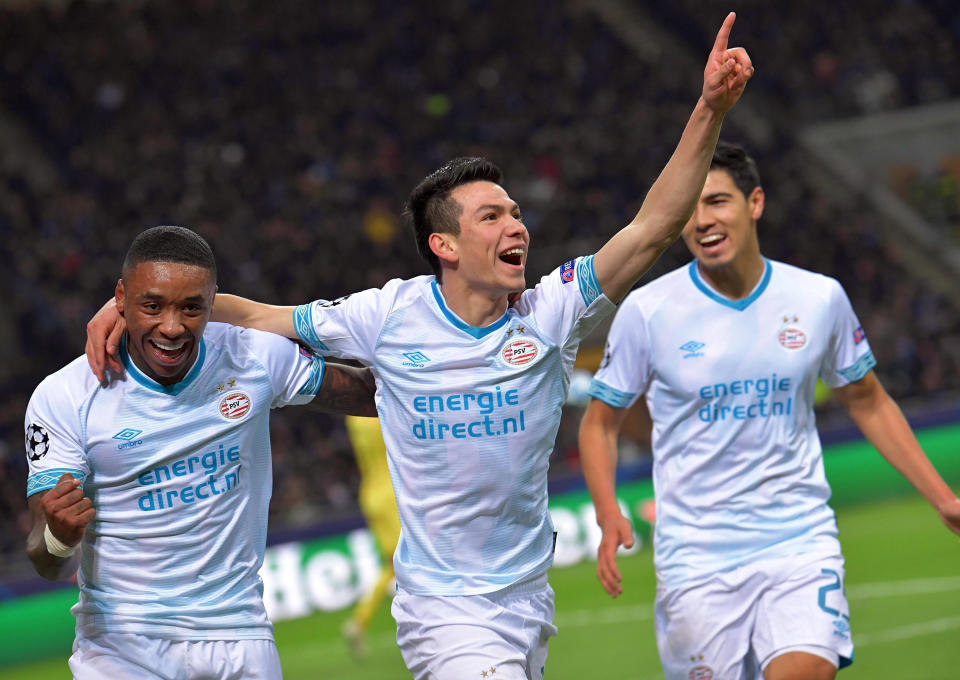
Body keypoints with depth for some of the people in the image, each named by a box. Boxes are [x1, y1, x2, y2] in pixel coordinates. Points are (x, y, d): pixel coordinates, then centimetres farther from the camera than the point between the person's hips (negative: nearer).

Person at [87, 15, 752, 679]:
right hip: (445, 615, -4)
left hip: (529, 606, 4)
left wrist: (710, 110, -22)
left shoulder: (549, 312, -3)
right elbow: (255, 317, 4)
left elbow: (652, 228, -12)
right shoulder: (391, 315, -6)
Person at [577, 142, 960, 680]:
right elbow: (600, 422, 6)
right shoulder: (647, 311, -4)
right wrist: (609, 516, -11)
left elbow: (868, 402, 16)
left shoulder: (821, 298, 1)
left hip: (801, 540, 0)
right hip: (696, 556, 0)